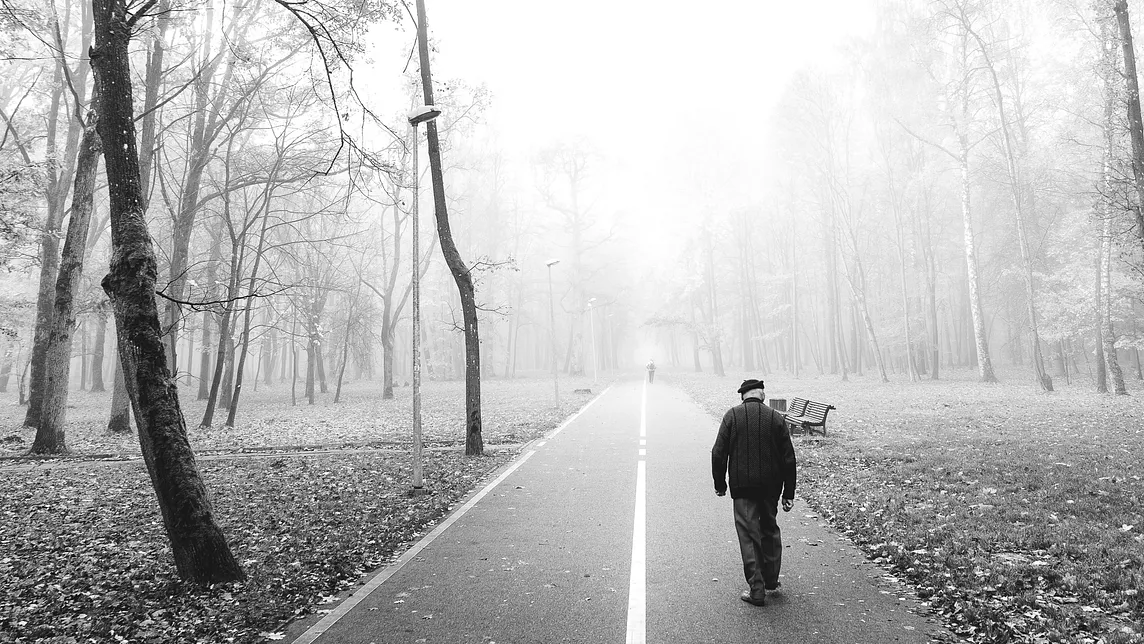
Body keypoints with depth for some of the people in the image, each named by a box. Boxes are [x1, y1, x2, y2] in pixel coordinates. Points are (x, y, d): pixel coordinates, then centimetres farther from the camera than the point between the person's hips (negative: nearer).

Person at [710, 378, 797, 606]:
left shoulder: (732, 416, -4)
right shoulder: (776, 418, 1)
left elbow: (718, 452, -5)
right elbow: (789, 458, 3)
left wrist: (720, 483, 6)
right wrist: (789, 493, 9)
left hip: (742, 487, -3)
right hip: (771, 486, 3)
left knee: (749, 536, 2)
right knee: (770, 530, 20)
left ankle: (757, 590, 2)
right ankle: (772, 581, 31)